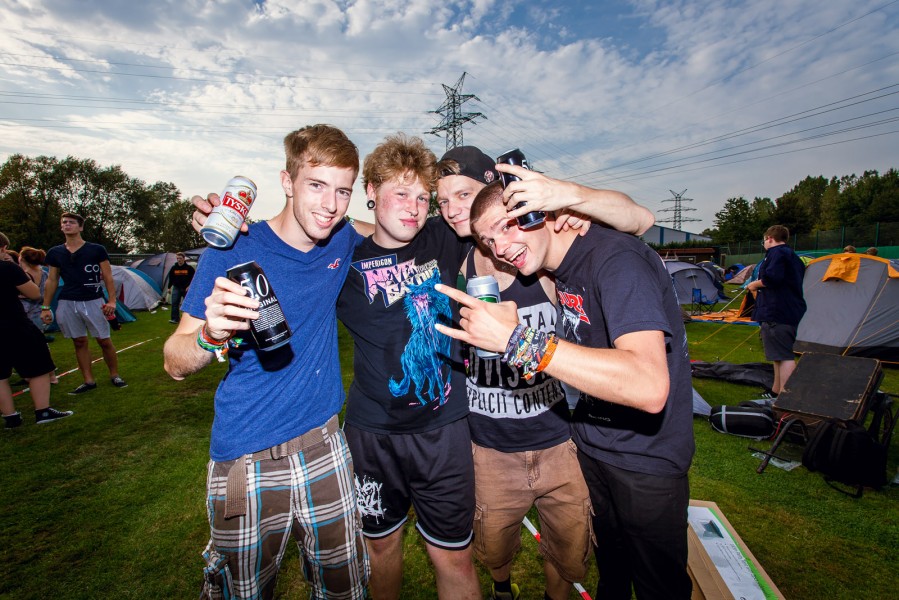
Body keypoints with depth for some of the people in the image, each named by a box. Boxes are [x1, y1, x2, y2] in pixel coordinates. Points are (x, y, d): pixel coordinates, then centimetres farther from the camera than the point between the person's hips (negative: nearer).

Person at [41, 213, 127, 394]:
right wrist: (45, 307, 10)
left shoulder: (96, 250, -1)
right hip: (67, 304, 3)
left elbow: (108, 277, -1)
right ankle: (88, 381, 16)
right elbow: (51, 281, 13)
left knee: (104, 341, 1)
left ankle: (114, 376, 15)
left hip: (93, 302, -3)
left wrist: (112, 300, -9)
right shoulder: (55, 253, 9)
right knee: (80, 342, 9)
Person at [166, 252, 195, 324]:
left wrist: (190, 286, -11)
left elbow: (193, 278, -2)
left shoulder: (189, 268, -5)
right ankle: (175, 319, -4)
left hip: (186, 288, -2)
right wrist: (169, 287, 8)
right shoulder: (174, 268, 2)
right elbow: (171, 279, 10)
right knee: (174, 303, -7)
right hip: (176, 288, 2)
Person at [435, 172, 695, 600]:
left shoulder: (616, 257, -27)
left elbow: (650, 388, -39)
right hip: (592, 445, 7)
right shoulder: (561, 267, 0)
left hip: (647, 461, -7)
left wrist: (516, 340, -41)